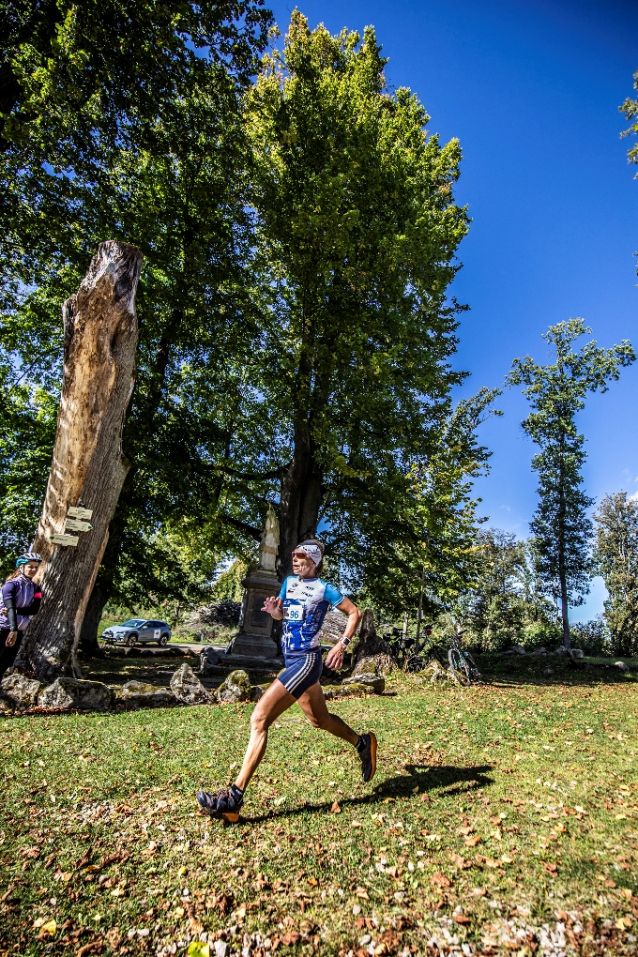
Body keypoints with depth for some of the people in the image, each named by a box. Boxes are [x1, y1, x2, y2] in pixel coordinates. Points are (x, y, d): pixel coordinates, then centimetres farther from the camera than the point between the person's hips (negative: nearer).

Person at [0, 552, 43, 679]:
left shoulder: (35, 588, 3)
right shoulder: (11, 584, -14)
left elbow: (34, 609, -8)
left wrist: (14, 611, -24)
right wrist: (13, 630, -39)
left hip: (19, 630, 6)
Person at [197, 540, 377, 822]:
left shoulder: (324, 588, -7)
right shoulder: (289, 582, 11)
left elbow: (354, 613, -2)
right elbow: (284, 614, 19)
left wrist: (342, 645, -12)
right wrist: (275, 611, -5)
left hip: (306, 661, -8)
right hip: (292, 660, 8)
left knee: (259, 718, -16)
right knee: (319, 719, 22)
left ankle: (234, 798, -12)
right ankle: (363, 743, 44)